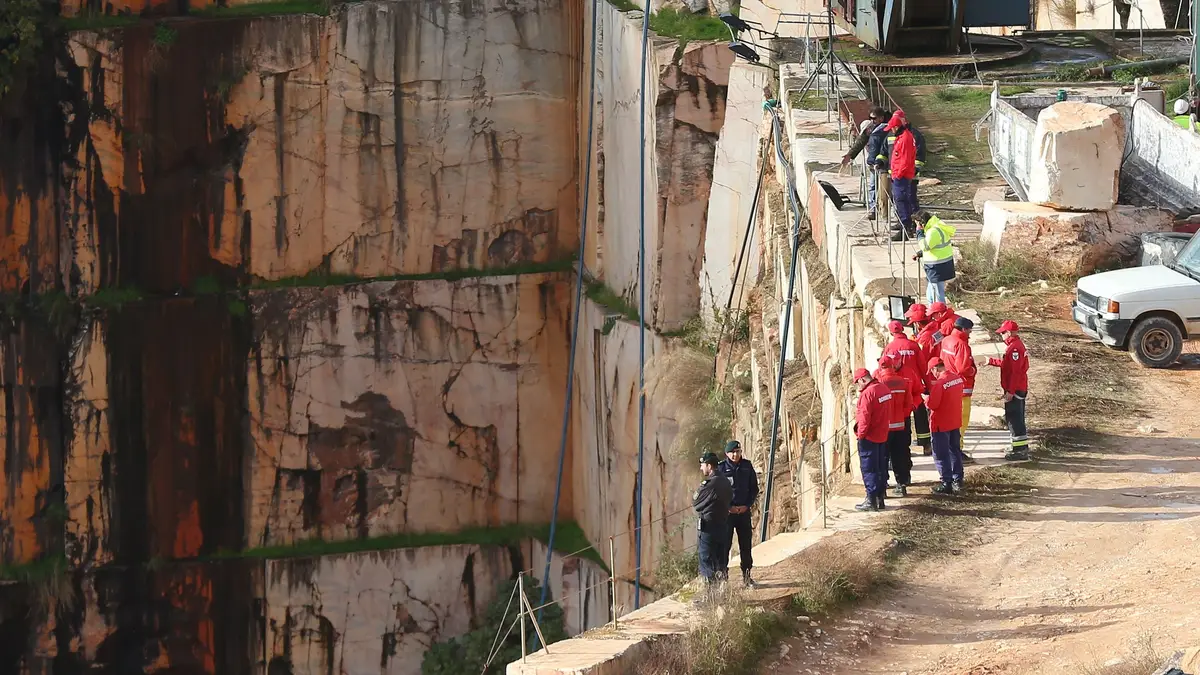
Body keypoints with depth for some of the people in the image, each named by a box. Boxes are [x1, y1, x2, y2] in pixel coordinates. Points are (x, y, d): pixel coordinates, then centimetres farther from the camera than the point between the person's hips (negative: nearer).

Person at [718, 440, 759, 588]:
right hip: (727, 512, -3)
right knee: (725, 544, -4)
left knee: (746, 544, 6)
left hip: (744, 511, 3)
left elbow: (754, 488, 9)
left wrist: (747, 505, -3)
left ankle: (746, 576, 12)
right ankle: (723, 574, -1)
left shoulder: (747, 467, 6)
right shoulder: (721, 469, -3)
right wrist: (729, 507, -12)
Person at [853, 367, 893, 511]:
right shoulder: (884, 388, 5)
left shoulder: (868, 393, -21)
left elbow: (864, 417, -22)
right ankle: (880, 498, 20)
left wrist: (860, 434, -12)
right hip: (882, 435, 9)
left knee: (868, 469, -2)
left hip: (869, 438, -8)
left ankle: (871, 501, -1)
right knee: (881, 468, 14)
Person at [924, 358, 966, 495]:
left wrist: (926, 398, -2)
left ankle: (946, 483, 2)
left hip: (941, 424, -8)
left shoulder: (940, 383, -22)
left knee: (941, 454, 2)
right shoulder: (958, 378, 0)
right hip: (956, 421, 8)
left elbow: (932, 404, -23)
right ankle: (958, 482, 23)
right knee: (955, 451, 18)